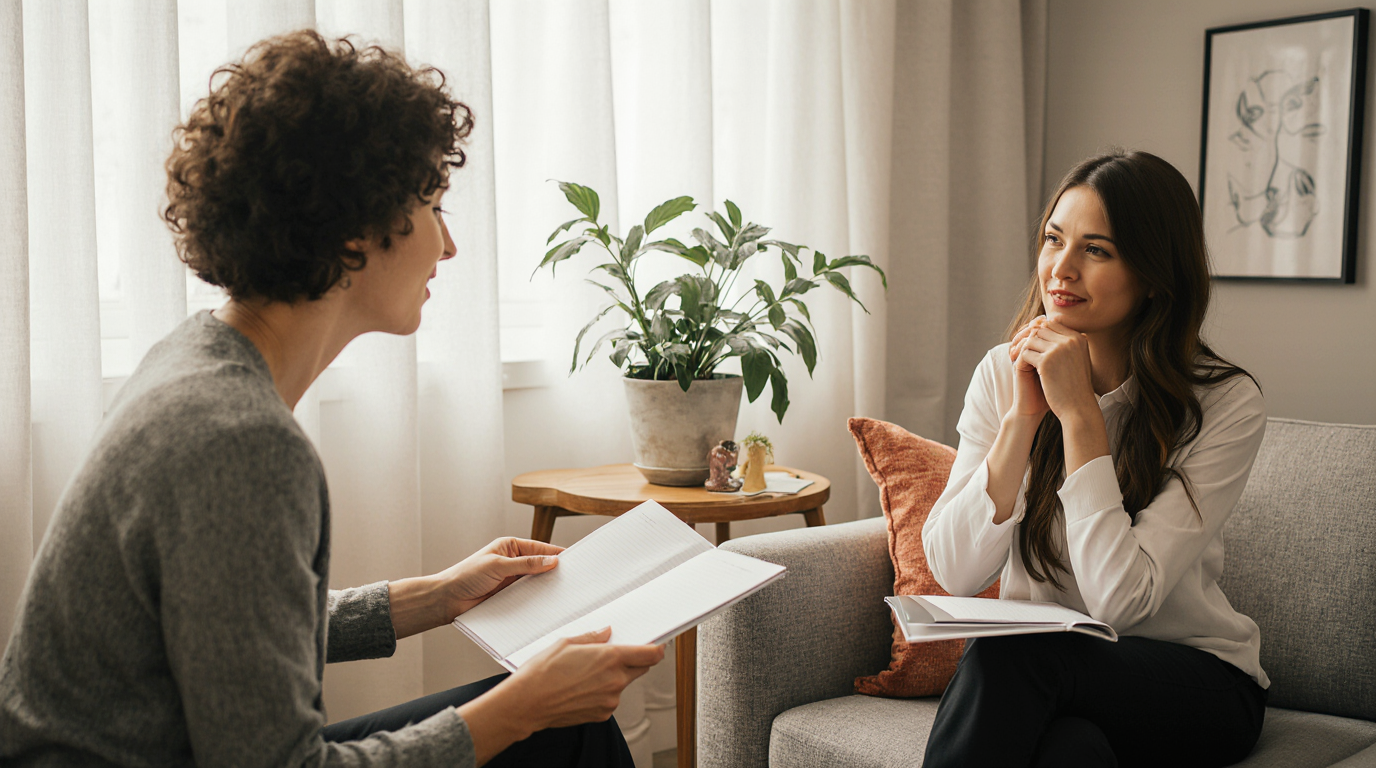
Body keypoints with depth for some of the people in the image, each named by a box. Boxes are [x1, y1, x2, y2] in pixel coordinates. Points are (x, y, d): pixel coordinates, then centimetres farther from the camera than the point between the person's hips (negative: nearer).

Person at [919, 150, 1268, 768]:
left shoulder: (1225, 404, -14)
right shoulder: (1004, 374, -4)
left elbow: (1121, 602, -22)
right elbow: (954, 573, -12)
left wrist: (1078, 412, -24)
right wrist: (1023, 416, -20)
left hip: (1196, 681, -2)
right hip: (1031, 673, 2)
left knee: (1011, 654, -31)